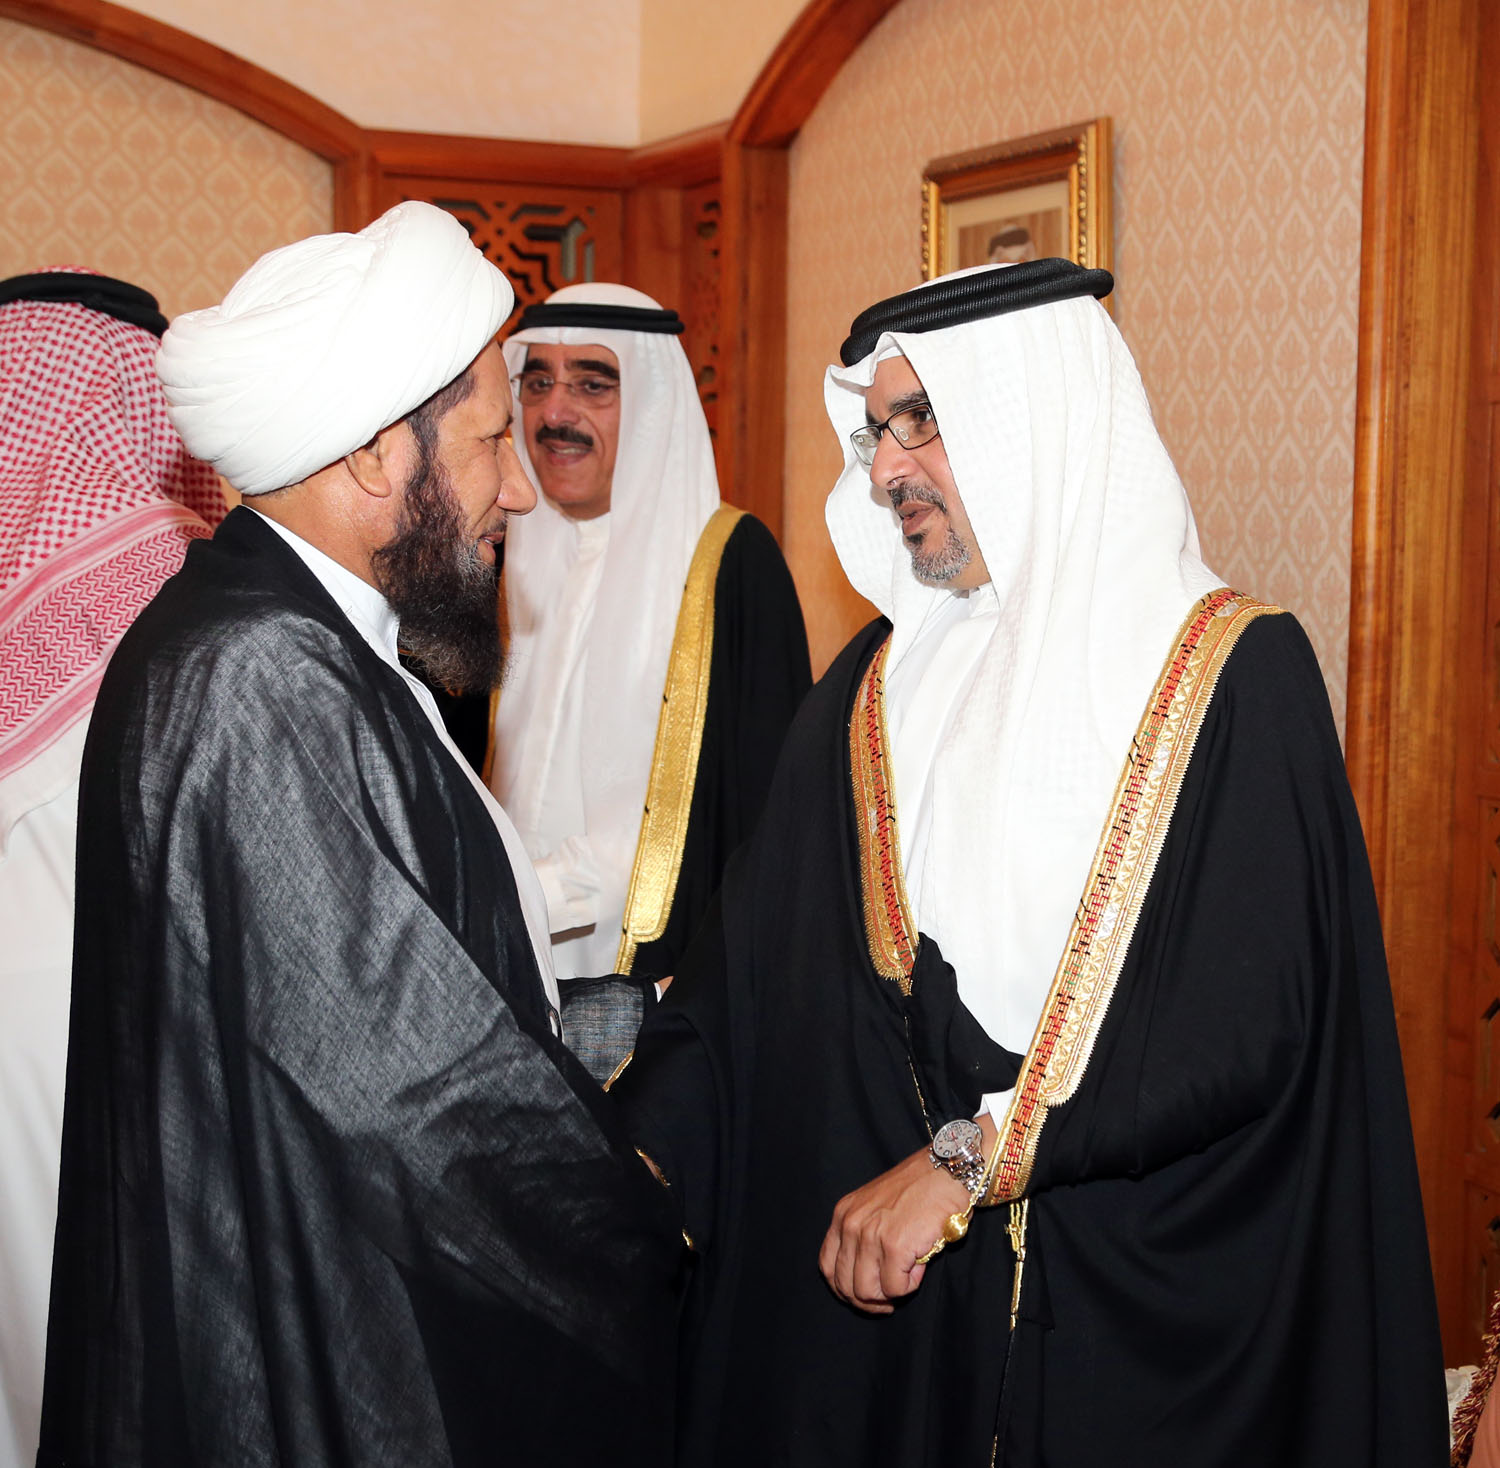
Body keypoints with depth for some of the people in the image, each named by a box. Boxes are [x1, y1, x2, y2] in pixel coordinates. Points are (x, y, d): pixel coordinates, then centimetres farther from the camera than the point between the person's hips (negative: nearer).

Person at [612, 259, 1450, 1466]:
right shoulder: (877, 687, 7)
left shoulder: (1233, 673, -8)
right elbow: (751, 970, 2)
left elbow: (1249, 1018, -17)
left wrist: (971, 1159, -18)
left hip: (1146, 1303, -4)